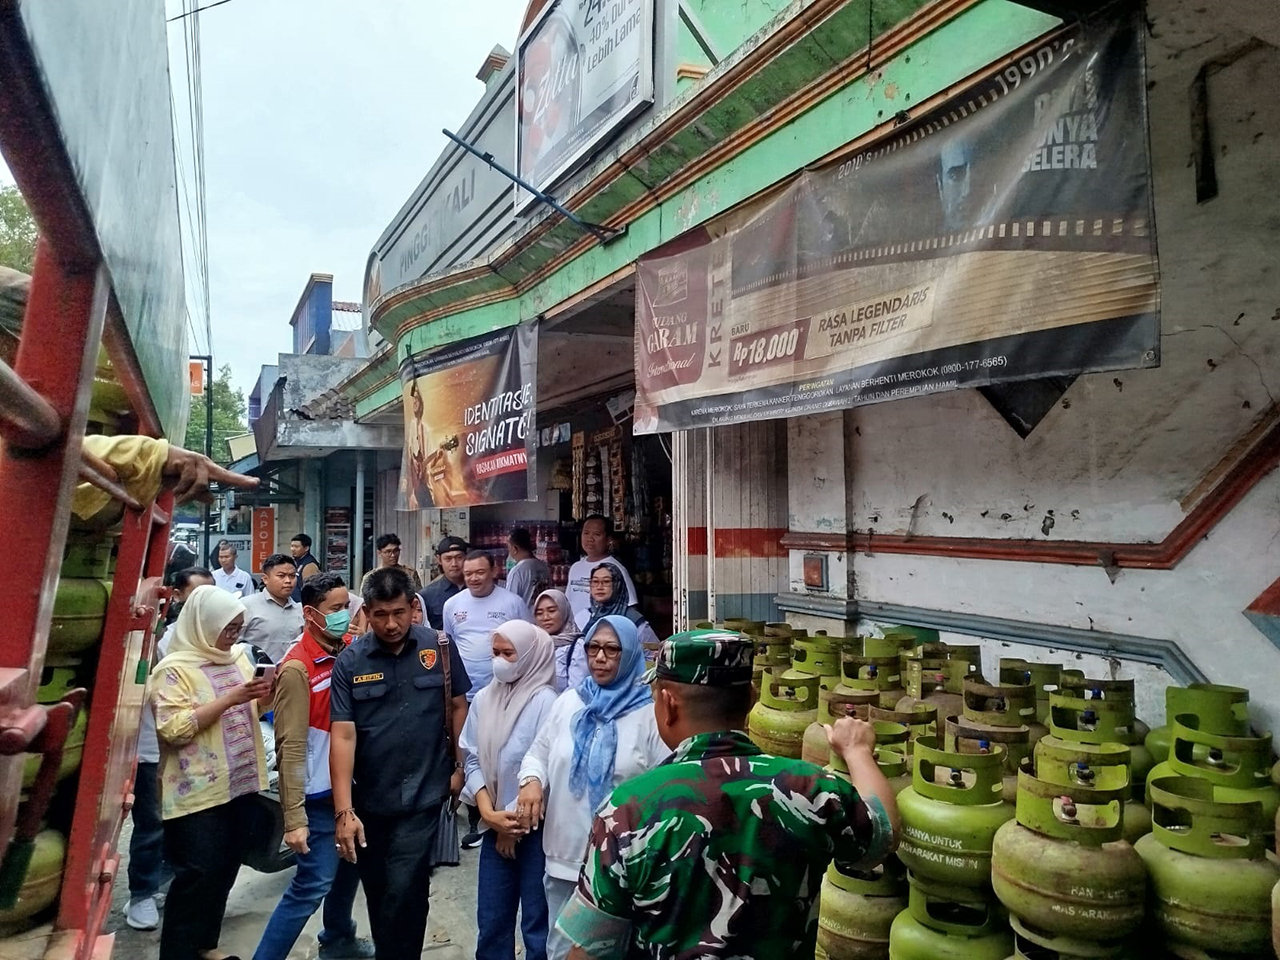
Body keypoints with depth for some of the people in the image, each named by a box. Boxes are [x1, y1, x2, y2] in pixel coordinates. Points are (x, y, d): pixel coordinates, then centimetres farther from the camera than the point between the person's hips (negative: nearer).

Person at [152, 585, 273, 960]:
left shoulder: (239, 656, 7)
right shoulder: (175, 668, -12)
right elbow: (173, 729, -21)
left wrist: (265, 692, -6)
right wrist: (229, 698, -25)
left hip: (241, 783, 7)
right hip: (198, 791, -7)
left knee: (224, 870, 17)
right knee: (197, 875, 0)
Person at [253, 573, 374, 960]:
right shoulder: (296, 669, -20)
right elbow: (290, 748, -20)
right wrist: (294, 818, -20)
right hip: (318, 796, -8)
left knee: (349, 865, 23)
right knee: (313, 884, -1)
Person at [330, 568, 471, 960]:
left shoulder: (439, 647, -8)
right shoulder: (350, 661, -8)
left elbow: (458, 706, 3)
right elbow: (342, 735, -12)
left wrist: (461, 766, 1)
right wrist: (343, 810, -17)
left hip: (422, 795, -2)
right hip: (369, 798, 2)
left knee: (403, 893, -6)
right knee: (377, 894, 19)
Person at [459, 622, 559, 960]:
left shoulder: (544, 701, -15)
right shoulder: (483, 699, 2)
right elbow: (472, 759, 4)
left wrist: (515, 823, -7)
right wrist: (488, 812, -9)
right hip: (495, 827, 5)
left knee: (538, 924, 7)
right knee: (491, 920, 14)